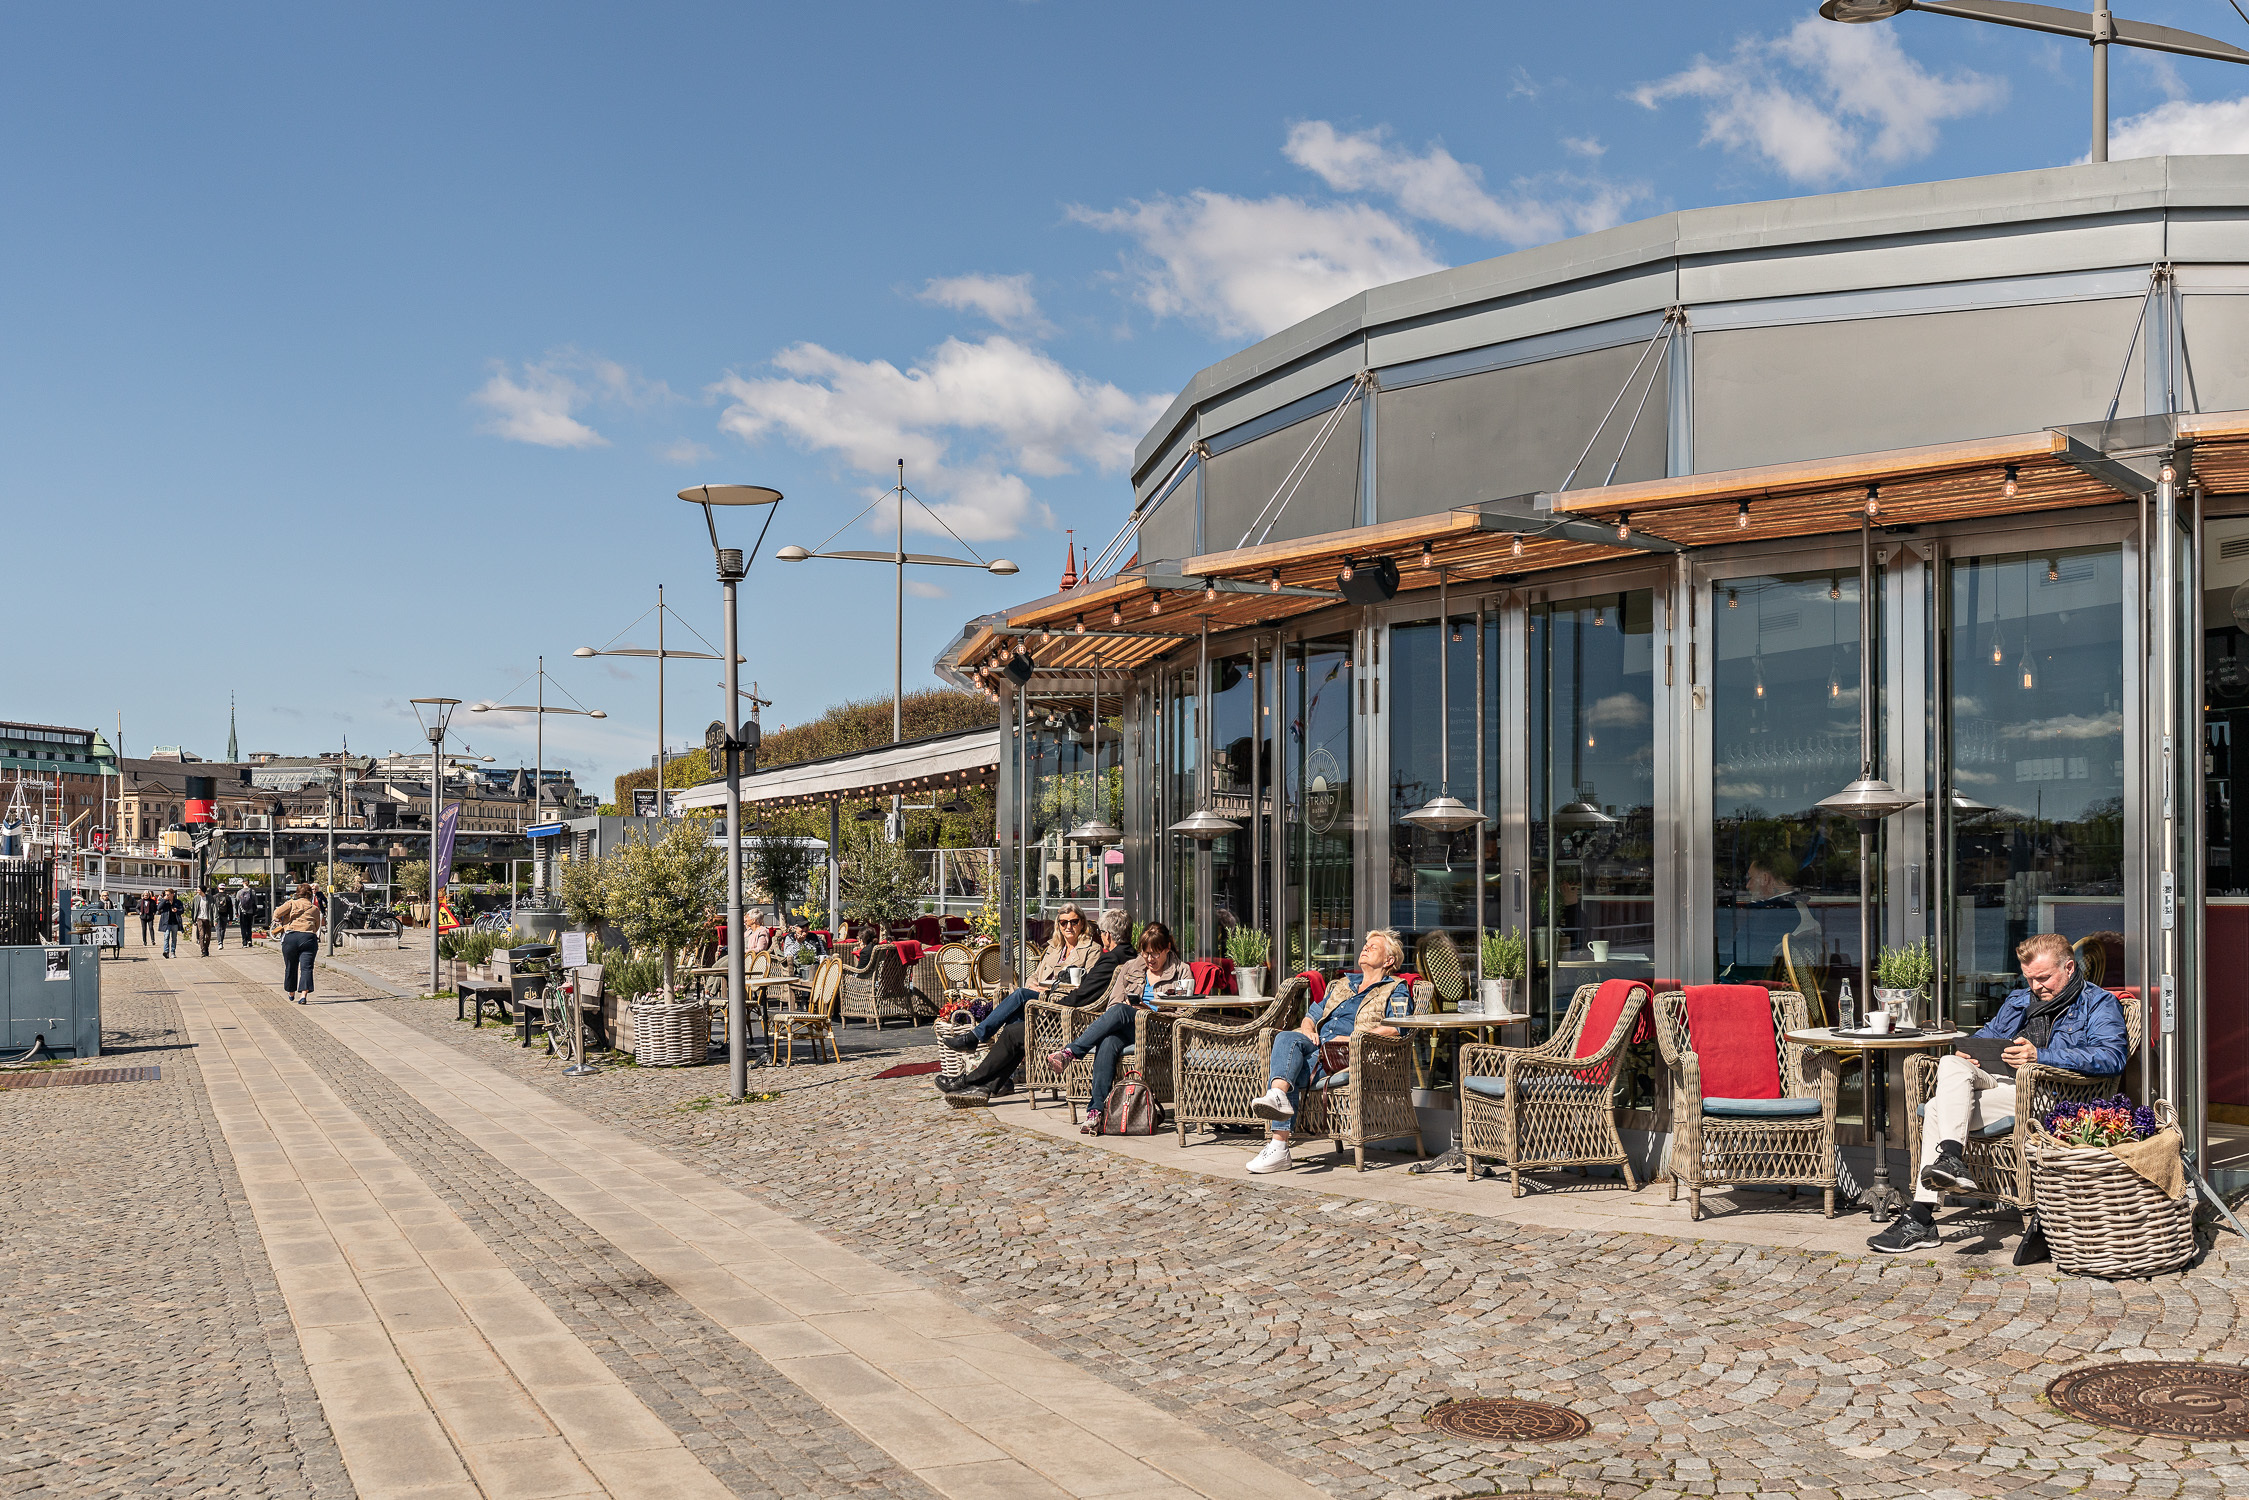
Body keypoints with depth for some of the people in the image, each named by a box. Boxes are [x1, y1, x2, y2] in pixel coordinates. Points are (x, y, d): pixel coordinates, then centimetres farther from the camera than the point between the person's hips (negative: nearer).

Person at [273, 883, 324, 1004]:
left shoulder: (292, 903, 9)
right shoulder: (315, 908, 16)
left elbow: (277, 913, -3)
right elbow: (317, 926, 19)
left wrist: (277, 921, 16)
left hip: (291, 936, 0)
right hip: (309, 937, 0)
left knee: (291, 966, 16)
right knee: (306, 967, -4)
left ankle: (291, 993, 33)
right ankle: (304, 994, -20)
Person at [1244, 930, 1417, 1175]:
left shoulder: (1395, 990, 14)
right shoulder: (1343, 985, 35)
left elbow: (1396, 1028, -5)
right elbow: (1313, 1014, 37)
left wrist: (1352, 1038, -13)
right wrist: (1308, 1029, 10)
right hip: (1317, 1044, 5)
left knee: (1298, 1074, -32)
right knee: (1286, 1038, -31)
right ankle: (1277, 1096, -54)